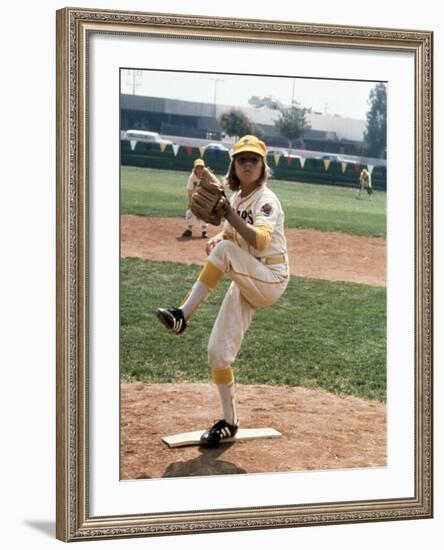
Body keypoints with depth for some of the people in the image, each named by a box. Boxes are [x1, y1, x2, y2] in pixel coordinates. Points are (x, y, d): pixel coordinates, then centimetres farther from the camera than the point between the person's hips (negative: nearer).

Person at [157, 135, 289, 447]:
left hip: (271, 280, -7)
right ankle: (230, 422, 14)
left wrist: (230, 214, -34)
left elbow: (259, 241, -28)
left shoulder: (266, 200, -12)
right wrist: (216, 239, 0)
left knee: (224, 251, -31)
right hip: (246, 284, 7)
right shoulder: (236, 199, 11)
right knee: (218, 351, 1)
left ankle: (183, 316, -26)